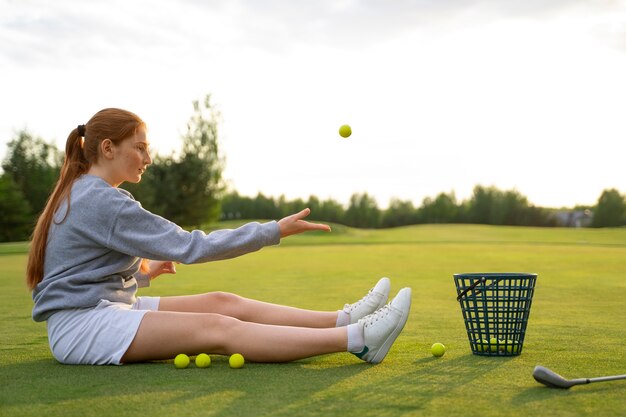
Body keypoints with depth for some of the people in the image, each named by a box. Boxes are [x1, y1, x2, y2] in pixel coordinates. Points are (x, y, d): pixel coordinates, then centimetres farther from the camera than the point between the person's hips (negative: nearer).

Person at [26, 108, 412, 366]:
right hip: (82, 325, -10)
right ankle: (358, 339, -34)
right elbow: (190, 246, -20)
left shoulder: (82, 194, 15)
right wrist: (274, 231, -17)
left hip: (106, 306, 10)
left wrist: (143, 273, 8)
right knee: (219, 328, -25)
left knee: (221, 302, -4)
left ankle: (345, 319, -11)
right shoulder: (103, 201, -18)